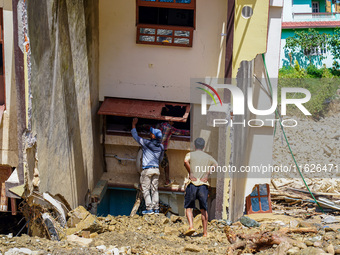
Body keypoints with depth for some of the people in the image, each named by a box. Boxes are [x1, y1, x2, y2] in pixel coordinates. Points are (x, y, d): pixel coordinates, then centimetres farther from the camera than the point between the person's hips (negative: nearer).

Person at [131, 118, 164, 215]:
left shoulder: (146, 143, -10)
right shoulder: (161, 146, 6)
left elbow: (136, 136, 2)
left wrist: (133, 124, 14)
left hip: (147, 169, -6)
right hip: (156, 169, 6)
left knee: (145, 189, 1)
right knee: (155, 189, 10)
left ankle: (149, 208, -4)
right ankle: (156, 208, 7)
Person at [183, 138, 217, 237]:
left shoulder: (190, 154, 7)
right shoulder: (208, 157, 16)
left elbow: (186, 161, -15)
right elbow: (216, 165, 0)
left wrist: (190, 174, -8)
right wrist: (207, 175, 0)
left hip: (192, 184, -2)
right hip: (203, 184, 2)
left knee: (189, 207, 7)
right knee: (204, 209, 8)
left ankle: (191, 226, -14)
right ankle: (205, 232, 8)